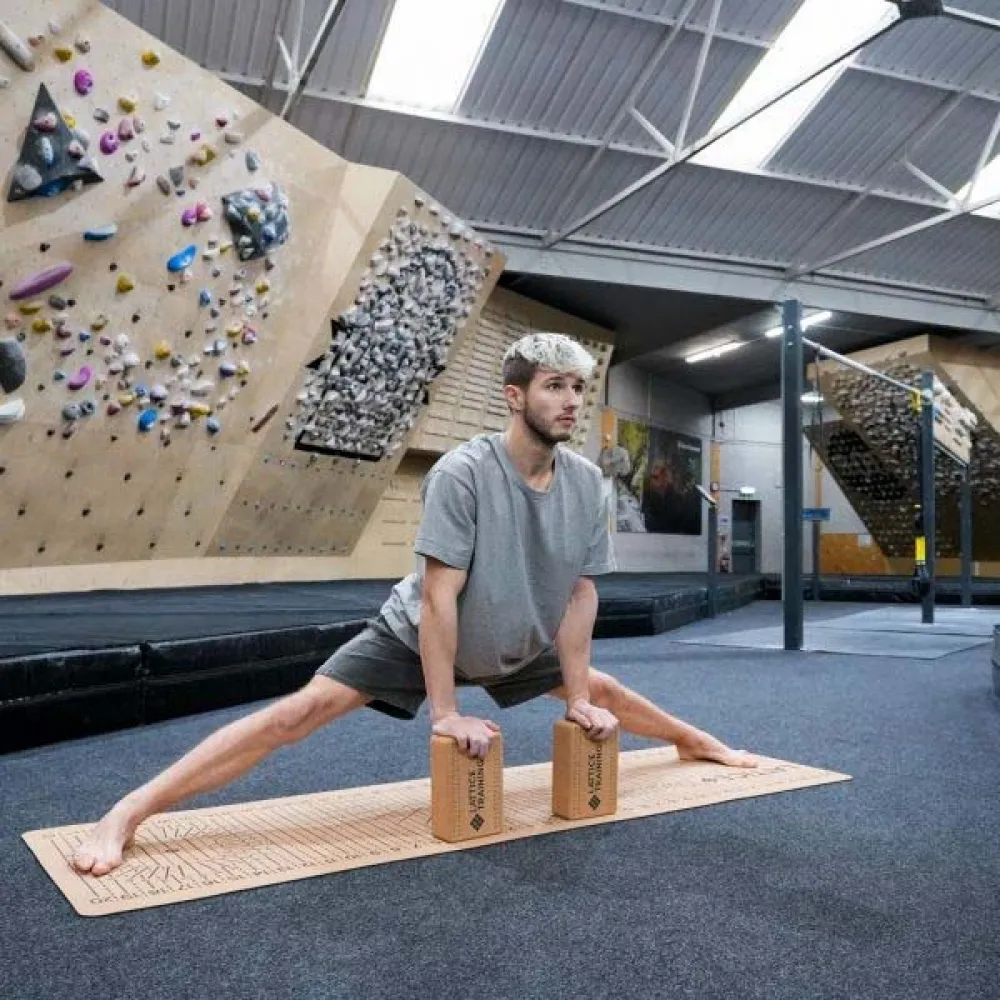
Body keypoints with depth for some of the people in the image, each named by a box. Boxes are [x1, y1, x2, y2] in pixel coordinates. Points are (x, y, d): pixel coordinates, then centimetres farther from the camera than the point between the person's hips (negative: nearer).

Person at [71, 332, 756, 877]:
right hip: (418, 635, -5)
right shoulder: (462, 473, -30)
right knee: (303, 711, -18)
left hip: (519, 648, 6)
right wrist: (445, 712, -27)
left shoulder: (587, 483, -14)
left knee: (604, 693, 19)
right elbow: (439, 596, -29)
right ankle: (125, 816, -16)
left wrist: (578, 698, -6)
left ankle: (700, 743, 50)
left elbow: (582, 592, -7)